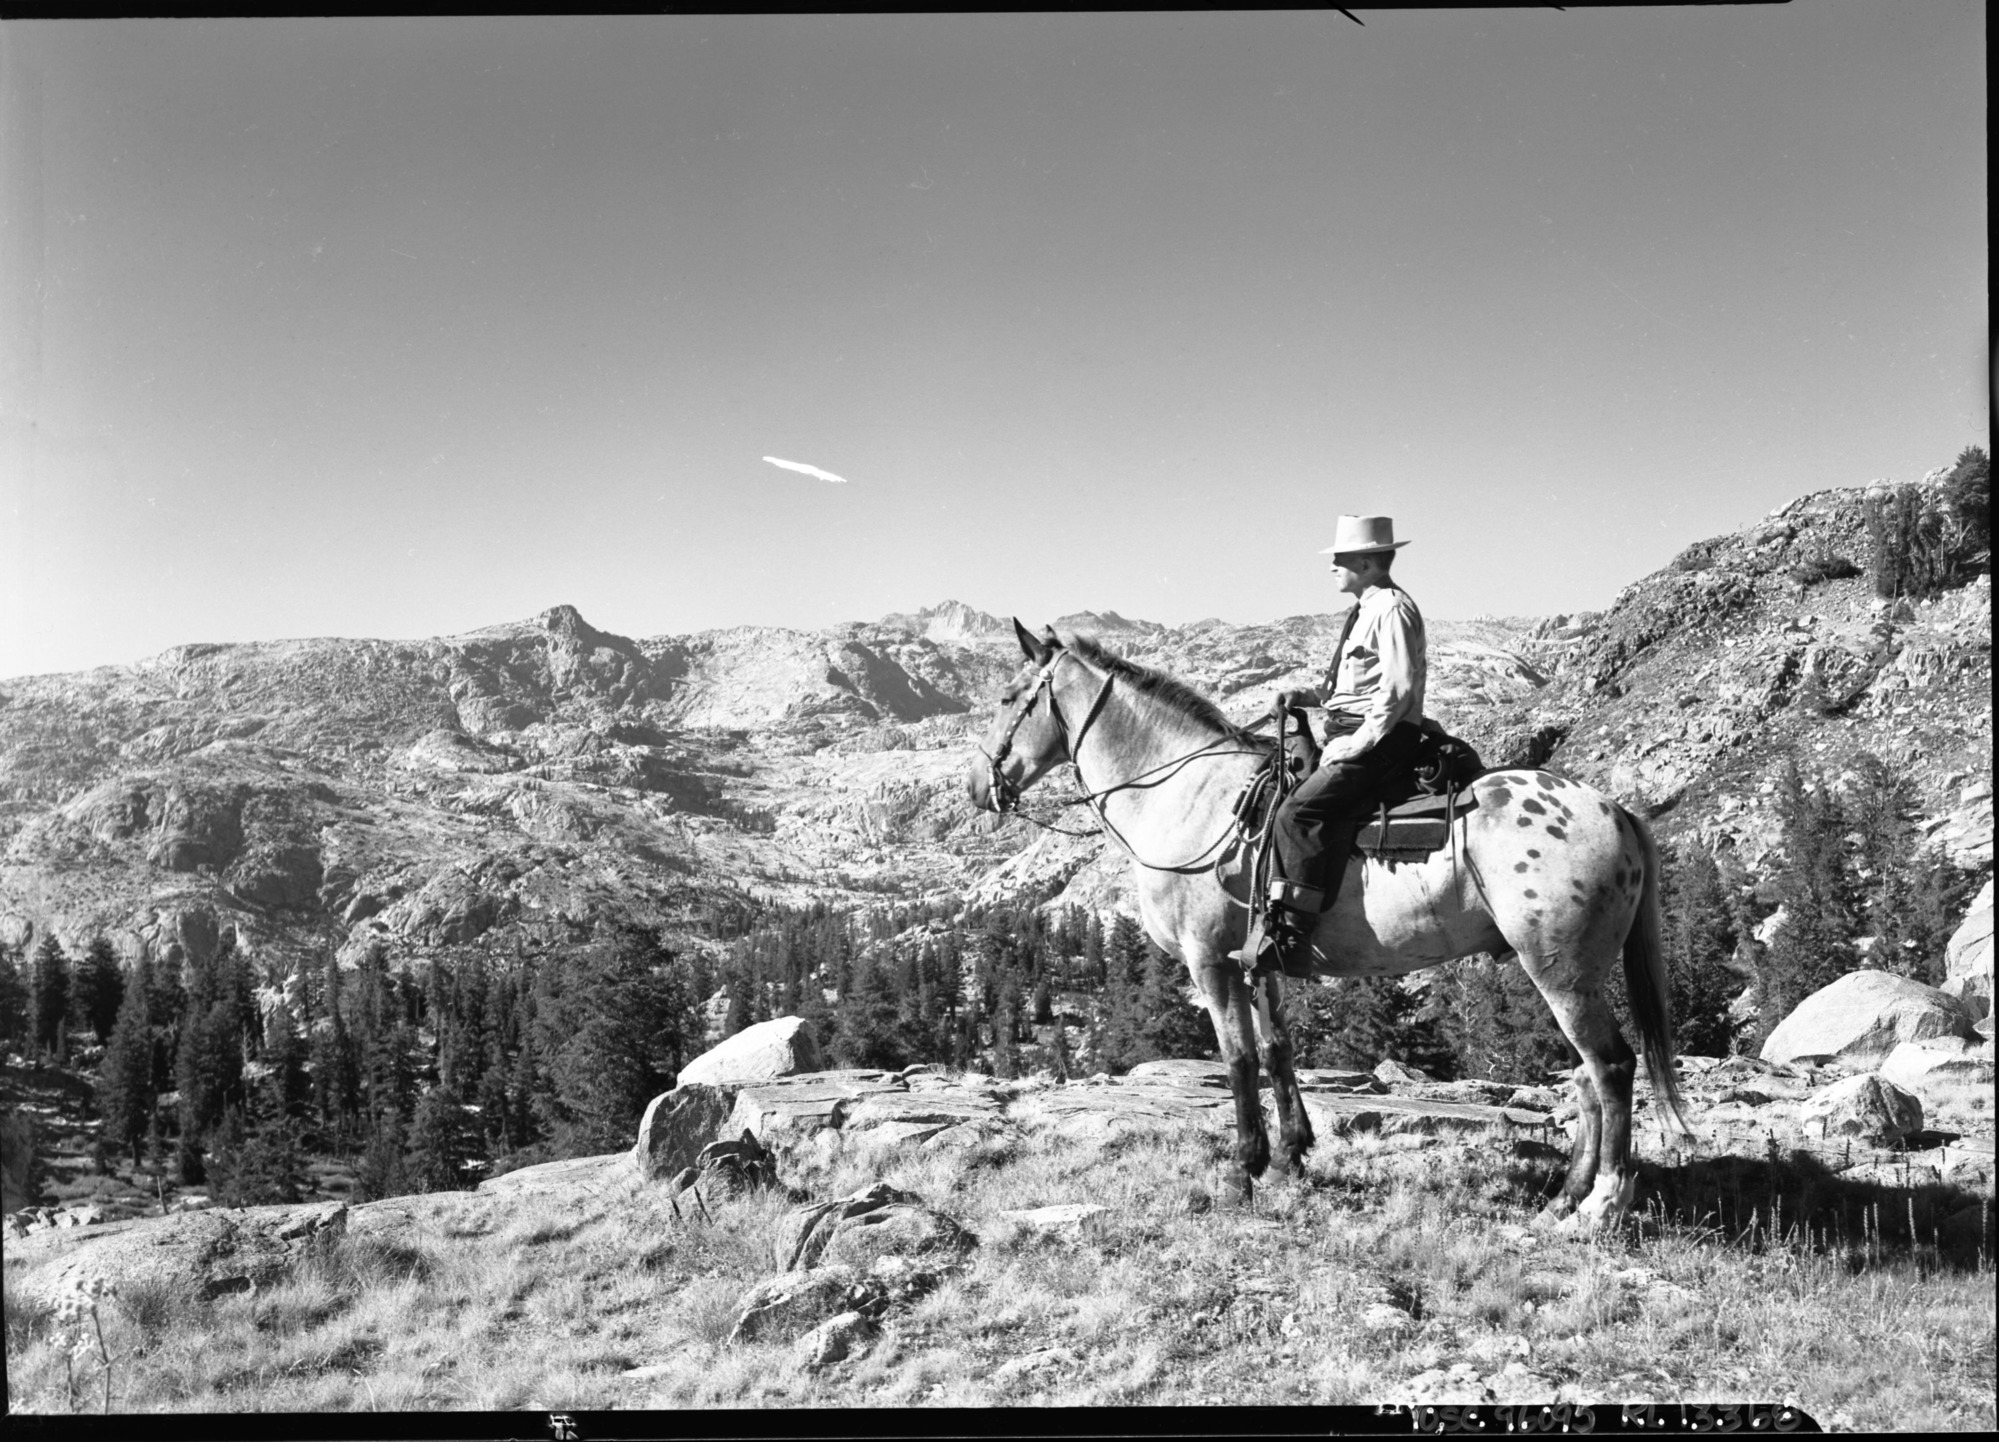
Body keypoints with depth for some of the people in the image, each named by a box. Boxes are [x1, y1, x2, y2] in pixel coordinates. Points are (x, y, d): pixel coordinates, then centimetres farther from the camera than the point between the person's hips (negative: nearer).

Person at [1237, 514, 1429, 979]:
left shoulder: (1392, 608, -10)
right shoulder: (1366, 610, 21)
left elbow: (1397, 690, -19)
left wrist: (1356, 745, -19)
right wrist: (1309, 697, 13)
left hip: (1381, 743, -11)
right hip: (1349, 738, 11)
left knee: (1299, 812, -26)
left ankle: (1291, 936, -30)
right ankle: (1274, 916, 10)